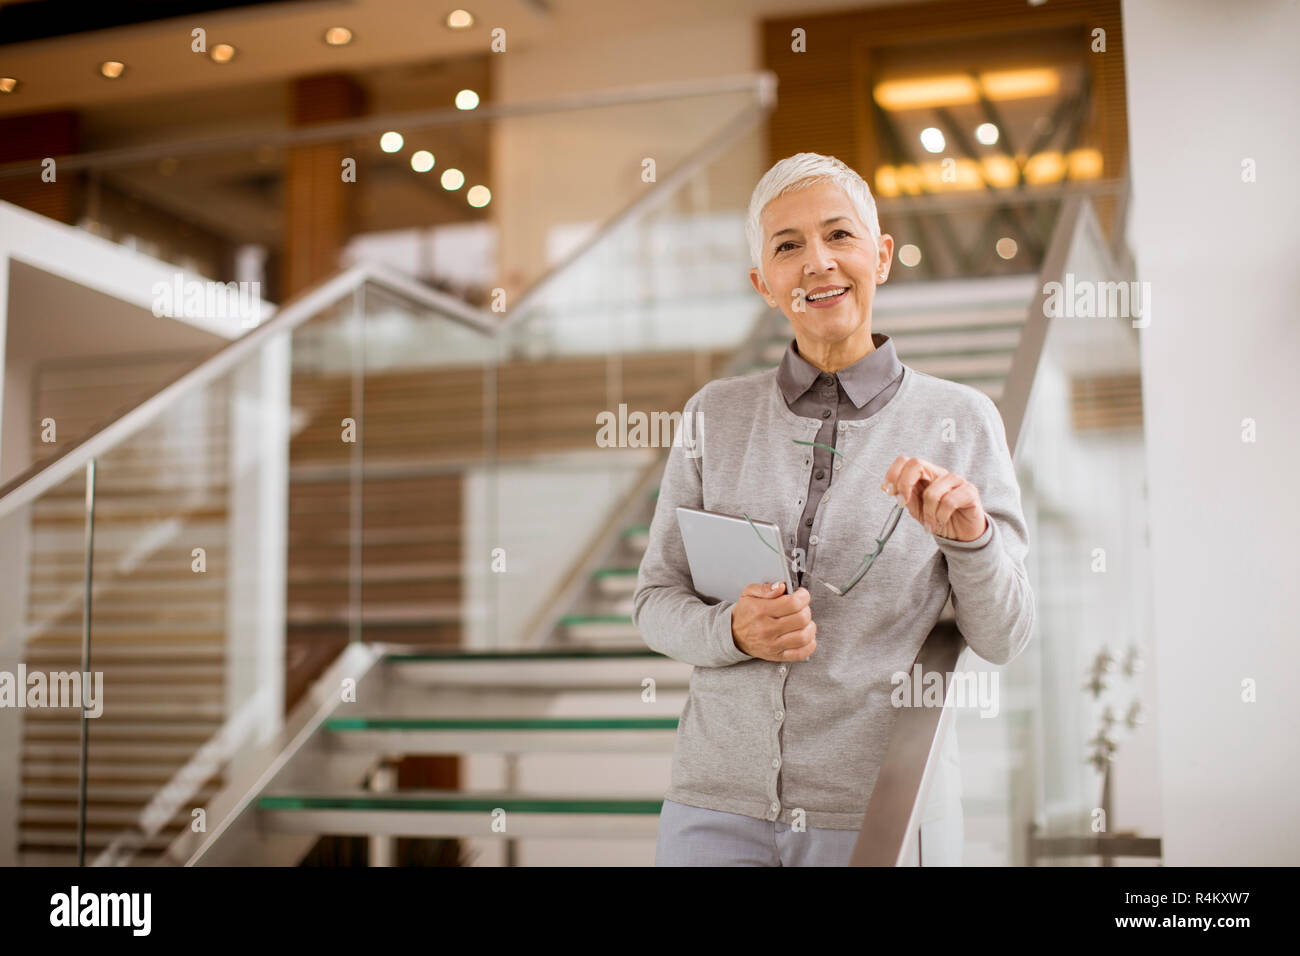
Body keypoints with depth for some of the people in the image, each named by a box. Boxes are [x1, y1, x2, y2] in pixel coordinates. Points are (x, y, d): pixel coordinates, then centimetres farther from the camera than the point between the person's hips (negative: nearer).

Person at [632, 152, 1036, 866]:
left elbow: (1002, 640, -1)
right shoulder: (716, 415, 1)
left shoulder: (960, 421, -3)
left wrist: (969, 533, -19)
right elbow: (656, 600, 5)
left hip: (883, 808, -1)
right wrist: (733, 631, -14)